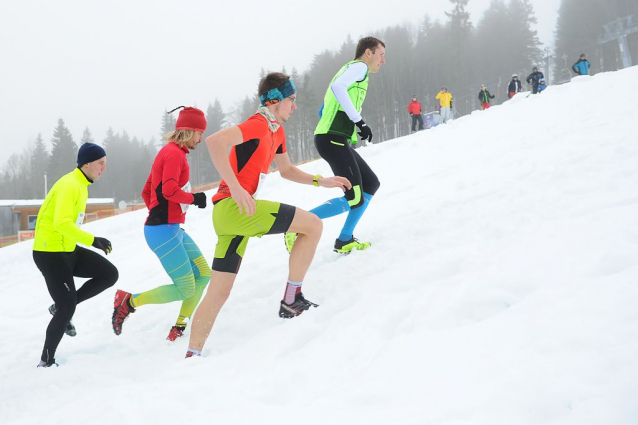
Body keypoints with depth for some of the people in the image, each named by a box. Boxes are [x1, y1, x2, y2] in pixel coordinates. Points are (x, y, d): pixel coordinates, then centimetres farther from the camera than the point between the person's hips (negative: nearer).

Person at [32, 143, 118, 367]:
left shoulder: (81, 185, 11)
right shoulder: (69, 185, -20)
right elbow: (61, 223, -31)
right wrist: (92, 240, -34)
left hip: (67, 250, 9)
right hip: (50, 254, -9)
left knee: (109, 274, 1)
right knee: (67, 309, -6)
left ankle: (61, 307, 10)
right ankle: (46, 361, 8)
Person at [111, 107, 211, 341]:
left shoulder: (168, 152, 18)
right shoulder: (175, 153, -13)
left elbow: (147, 192, 22)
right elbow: (169, 190, -26)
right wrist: (194, 198, -11)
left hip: (173, 229, 10)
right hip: (164, 231, -10)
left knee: (203, 274, 9)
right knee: (185, 290, -8)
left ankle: (179, 328, 11)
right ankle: (129, 302, 2)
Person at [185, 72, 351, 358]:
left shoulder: (276, 131, 19)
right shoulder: (258, 125, -11)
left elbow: (286, 170, 33)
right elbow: (214, 141, -25)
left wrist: (320, 181, 21)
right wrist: (235, 187, -28)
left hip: (228, 214, 10)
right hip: (234, 207, -10)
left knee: (219, 292, 10)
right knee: (313, 225, -6)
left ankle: (192, 355, 11)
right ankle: (291, 300, -1)